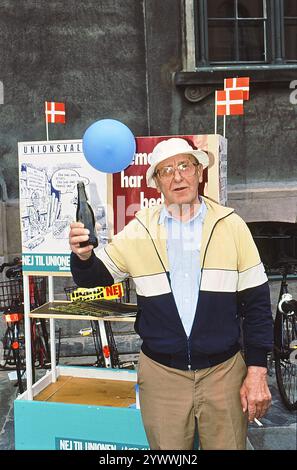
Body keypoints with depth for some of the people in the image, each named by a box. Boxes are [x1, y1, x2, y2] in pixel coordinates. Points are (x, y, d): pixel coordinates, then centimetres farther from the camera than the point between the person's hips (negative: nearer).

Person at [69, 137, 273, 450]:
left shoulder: (232, 226, -4)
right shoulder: (138, 231, -2)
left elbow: (256, 303, -1)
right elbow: (94, 276, 4)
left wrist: (257, 372, -3)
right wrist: (83, 255, -19)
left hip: (224, 372, 0)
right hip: (161, 374, 1)